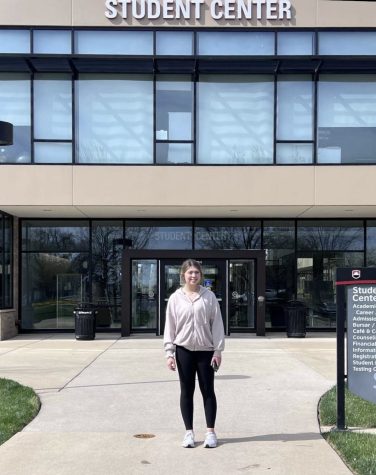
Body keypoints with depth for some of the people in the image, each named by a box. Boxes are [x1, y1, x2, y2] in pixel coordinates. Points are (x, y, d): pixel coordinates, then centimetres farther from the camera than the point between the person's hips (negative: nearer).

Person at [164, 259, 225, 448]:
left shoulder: (209, 296, -2)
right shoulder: (175, 298, -1)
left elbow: (217, 323, -1)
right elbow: (170, 327, 0)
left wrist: (218, 350, -5)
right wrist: (169, 353, -4)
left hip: (206, 350, 0)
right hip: (184, 350, 0)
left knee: (208, 391, 7)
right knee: (186, 391, 8)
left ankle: (210, 432, 17)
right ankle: (189, 432, 19)